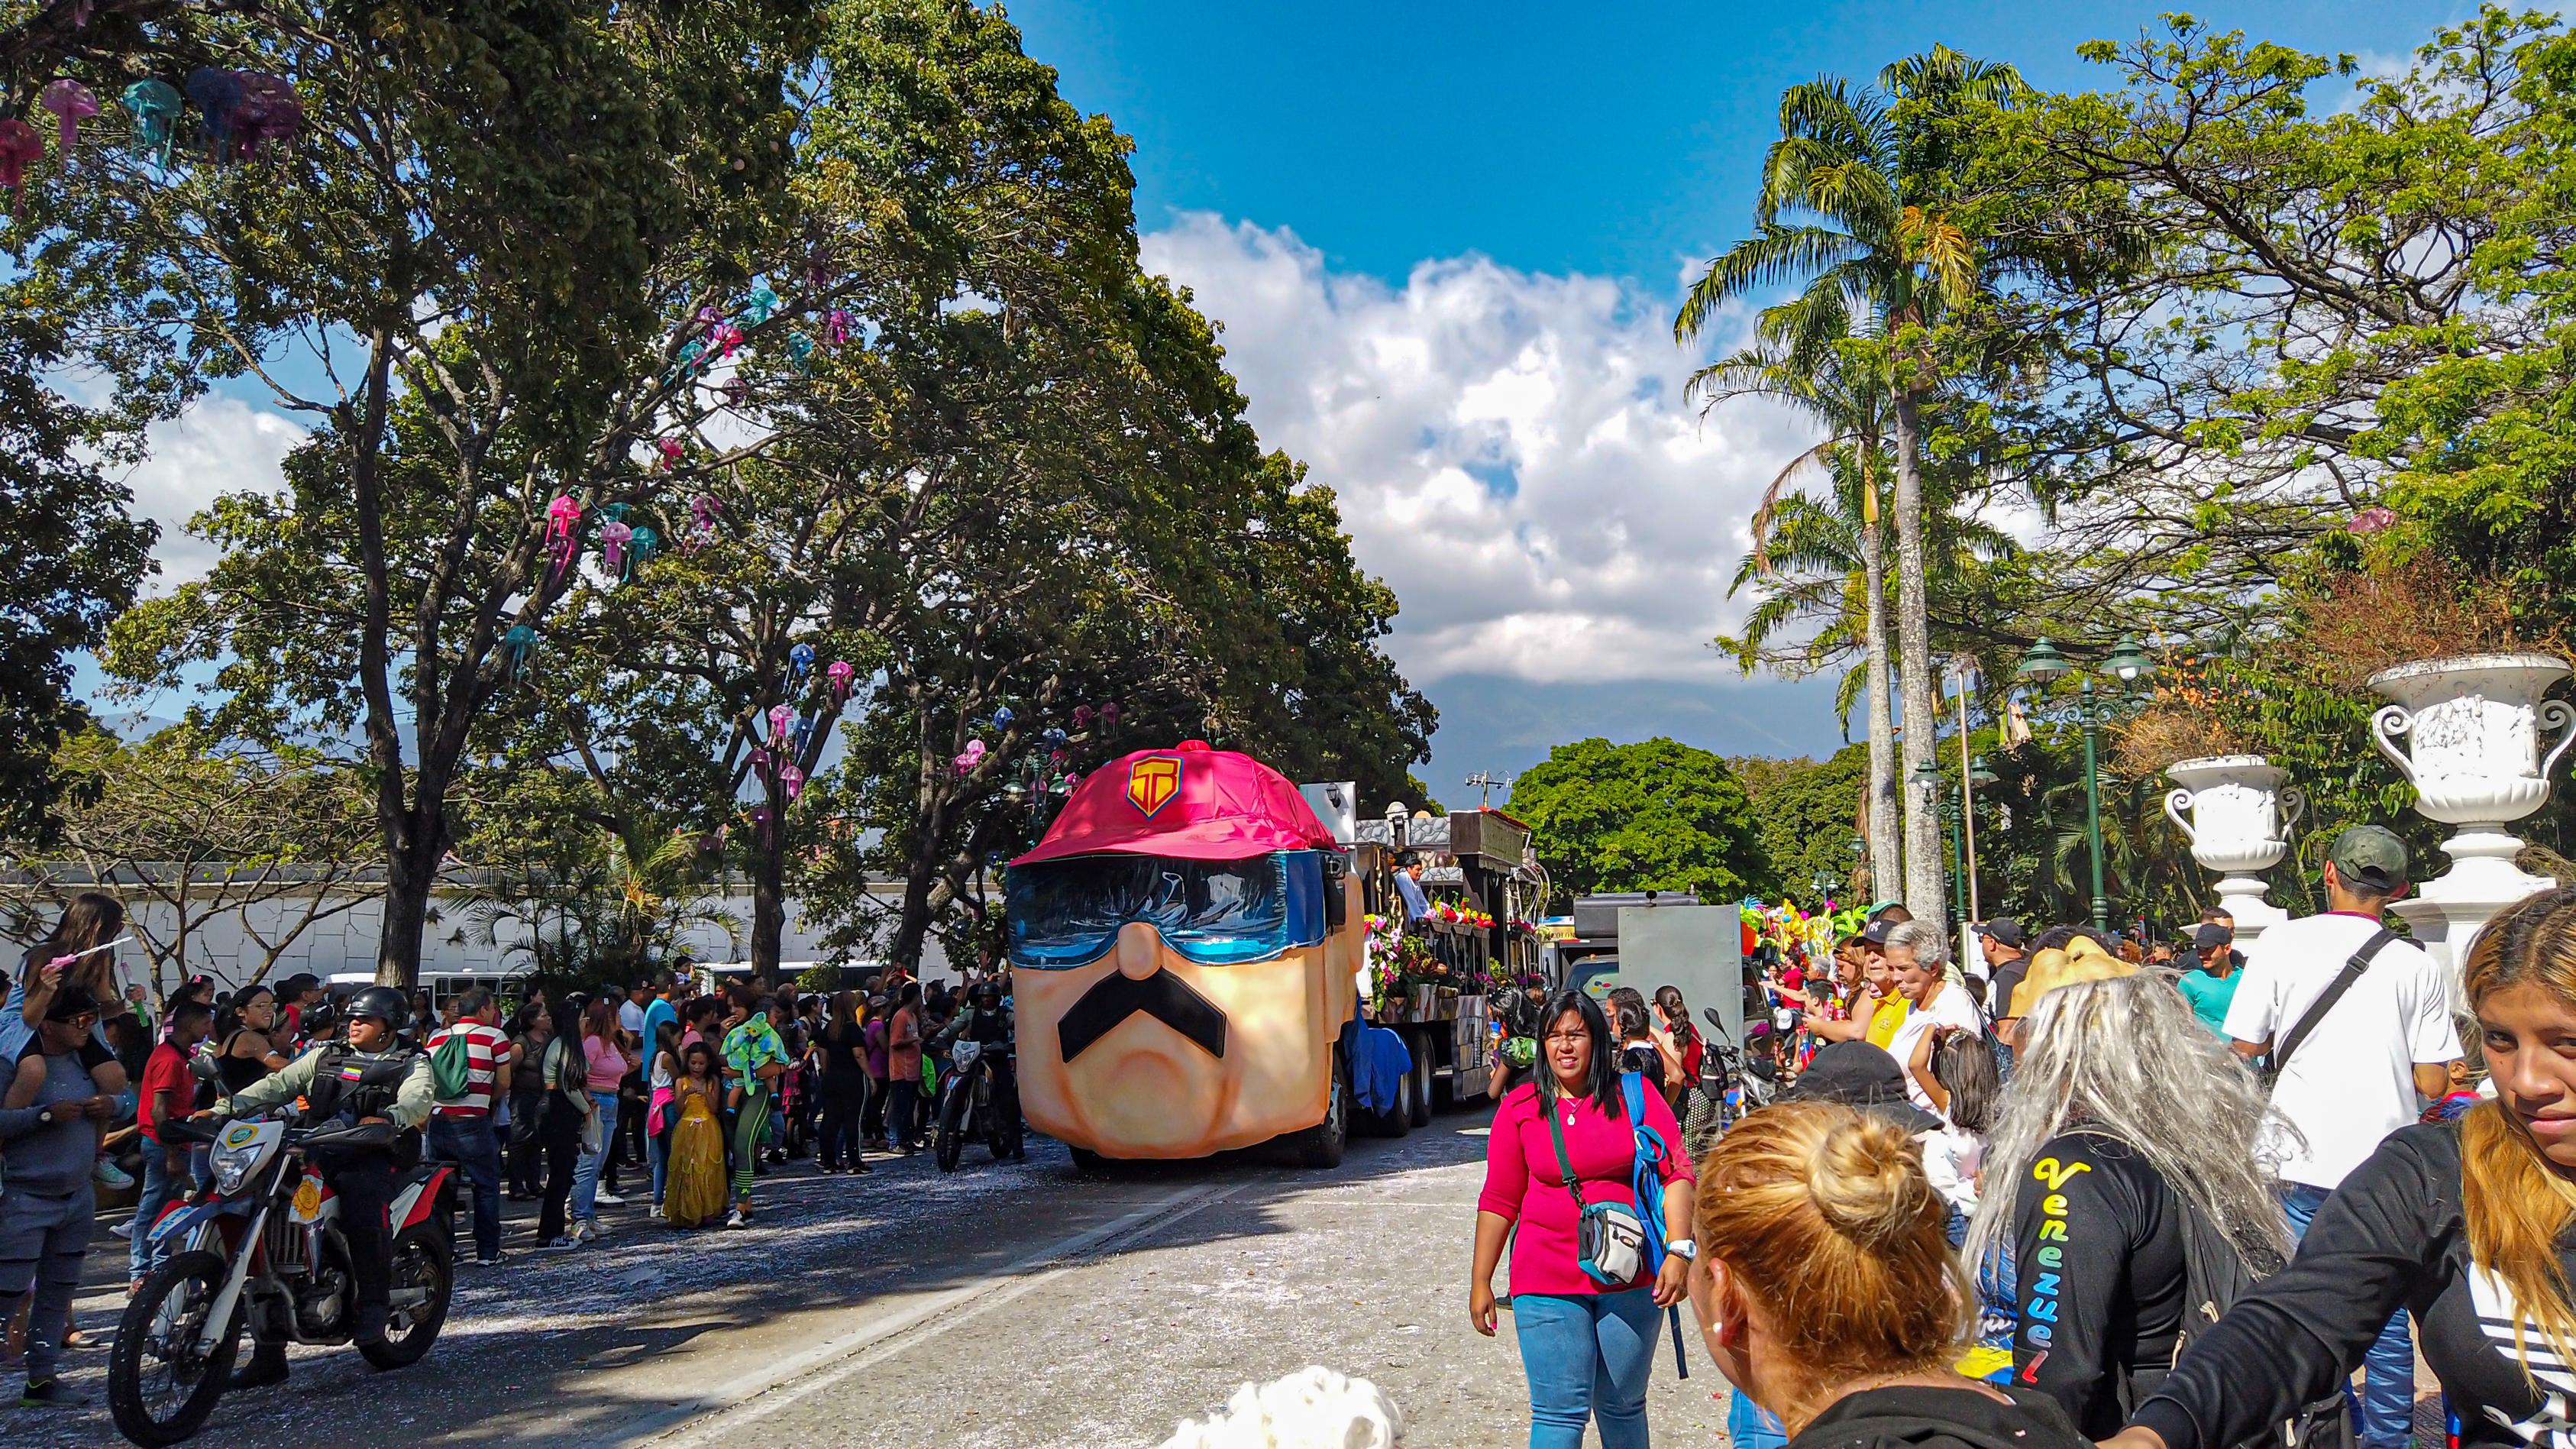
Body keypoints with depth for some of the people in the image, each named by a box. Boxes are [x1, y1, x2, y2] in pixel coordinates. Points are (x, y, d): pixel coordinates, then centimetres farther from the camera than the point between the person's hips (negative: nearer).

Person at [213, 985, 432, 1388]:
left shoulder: (412, 1063, 7)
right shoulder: (326, 1056, 24)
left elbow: (418, 1098, -13)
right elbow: (278, 1084, 15)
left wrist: (387, 1118, -36)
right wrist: (228, 1107, -2)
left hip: (370, 1157, -5)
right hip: (316, 1154, 5)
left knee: (365, 1218, -34)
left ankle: (373, 1306, -15)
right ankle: (268, 1351, 4)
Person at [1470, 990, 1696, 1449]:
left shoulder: (1635, 1095, 1)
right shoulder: (1520, 1107, 0)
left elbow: (1676, 1173, -2)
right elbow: (1499, 1200, 4)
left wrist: (1678, 1251, -14)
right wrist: (1481, 1282, 4)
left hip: (1631, 1281, 1)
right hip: (1547, 1285, -1)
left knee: (1623, 1406, 14)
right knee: (1560, 1411, -4)